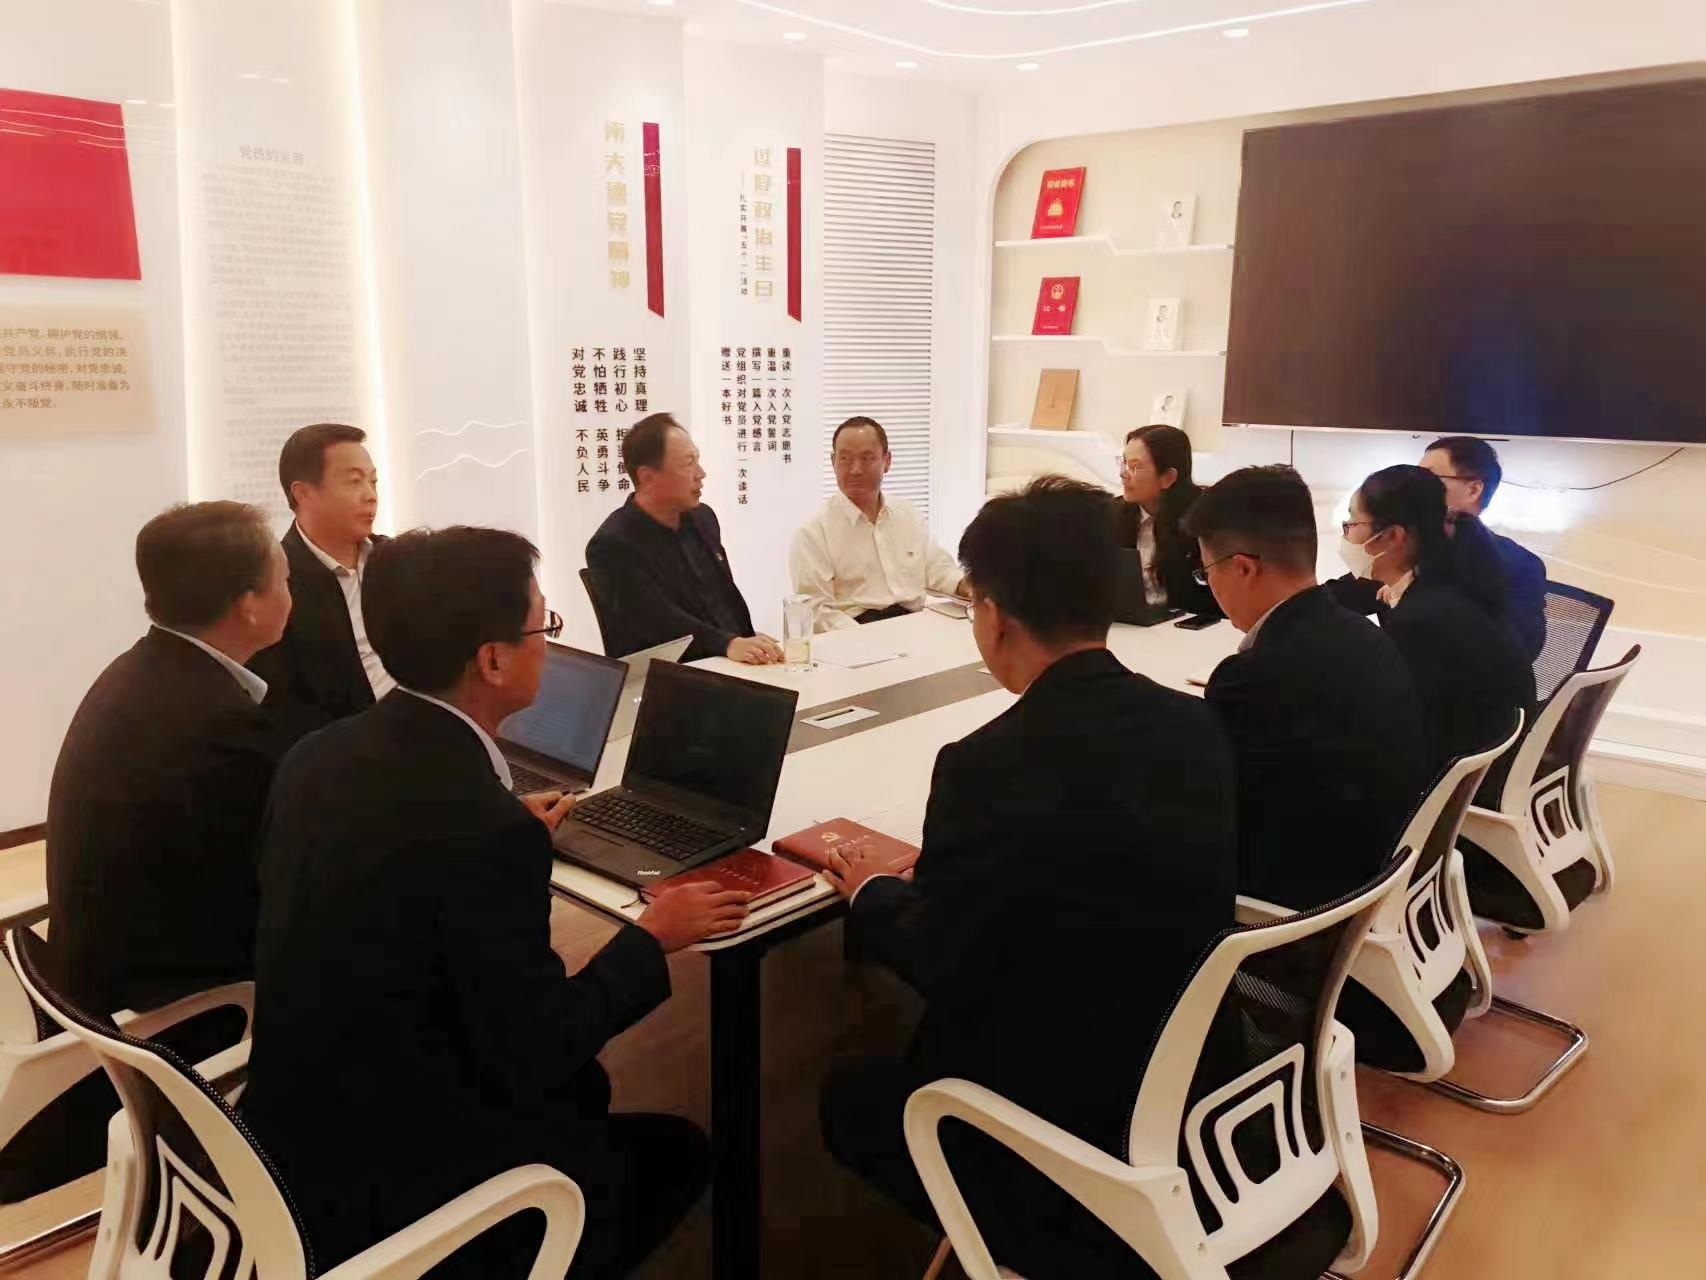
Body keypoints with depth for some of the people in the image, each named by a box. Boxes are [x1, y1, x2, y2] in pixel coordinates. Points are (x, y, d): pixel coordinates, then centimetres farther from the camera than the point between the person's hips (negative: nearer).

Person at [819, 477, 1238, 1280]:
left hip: (1064, 1125, -7)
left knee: (851, 1098, 19)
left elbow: (935, 961, -14)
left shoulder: (990, 765, -27)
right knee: (895, 1071, 26)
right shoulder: (1196, 726, -6)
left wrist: (869, 894, 7)